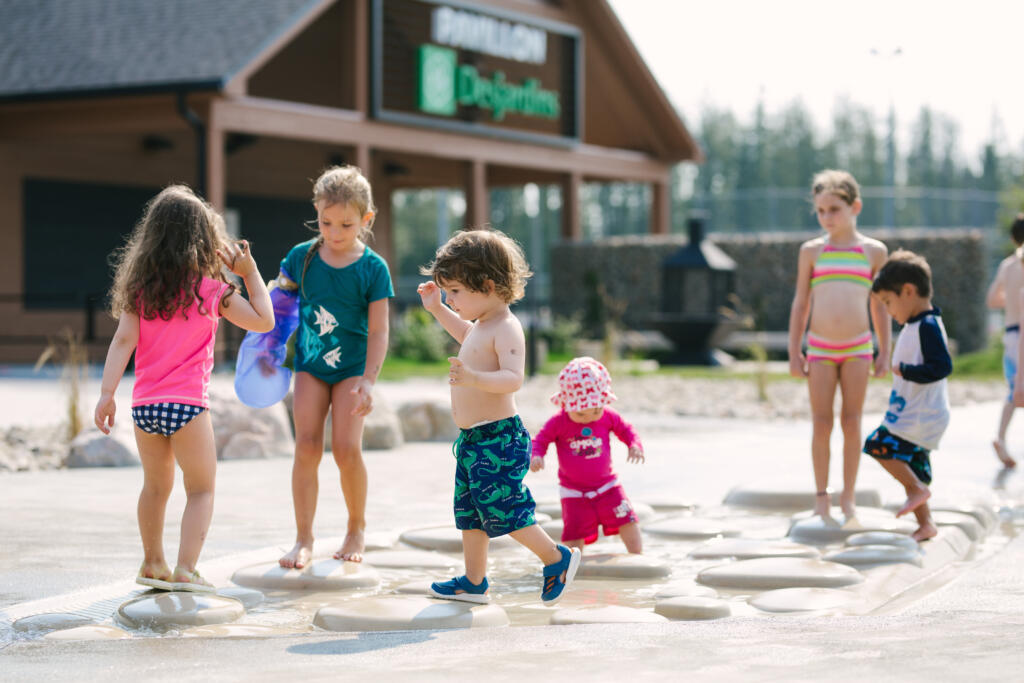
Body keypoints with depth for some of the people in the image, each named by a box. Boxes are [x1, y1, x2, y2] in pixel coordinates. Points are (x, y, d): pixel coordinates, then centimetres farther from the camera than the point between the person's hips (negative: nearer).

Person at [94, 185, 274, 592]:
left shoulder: (140, 287, 5)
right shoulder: (210, 290, -5)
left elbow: (124, 340, -4)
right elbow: (264, 321, 2)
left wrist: (107, 394, -8)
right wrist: (251, 273, 11)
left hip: (144, 405, 5)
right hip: (187, 404, -5)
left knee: (156, 485, 22)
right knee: (201, 489, 6)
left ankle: (153, 564, 33)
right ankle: (185, 569, -7)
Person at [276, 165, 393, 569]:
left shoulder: (373, 268, -9)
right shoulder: (302, 257, -2)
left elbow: (378, 331, -9)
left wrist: (369, 380, -17)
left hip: (352, 366, -2)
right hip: (310, 363, 2)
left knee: (346, 448, -11)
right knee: (306, 447, -6)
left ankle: (357, 527, 11)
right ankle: (303, 539, 0)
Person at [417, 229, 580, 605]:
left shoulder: (505, 329, -17)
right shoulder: (482, 324, 14)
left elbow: (513, 378, -31)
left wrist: (473, 378, -45)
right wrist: (437, 310, 35)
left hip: (498, 437, -10)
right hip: (473, 439, 10)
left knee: (502, 509, -9)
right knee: (468, 511, 14)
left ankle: (558, 558, 7)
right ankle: (474, 582, 23)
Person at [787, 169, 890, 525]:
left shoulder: (874, 251, 3)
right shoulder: (811, 251, 3)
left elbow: (879, 305, 8)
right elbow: (800, 304, 6)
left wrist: (884, 352, 6)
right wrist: (794, 352, 3)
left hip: (857, 348, 0)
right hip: (820, 349, 0)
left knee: (851, 423, 2)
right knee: (822, 424, 1)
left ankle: (848, 496, 11)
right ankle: (821, 495, 11)